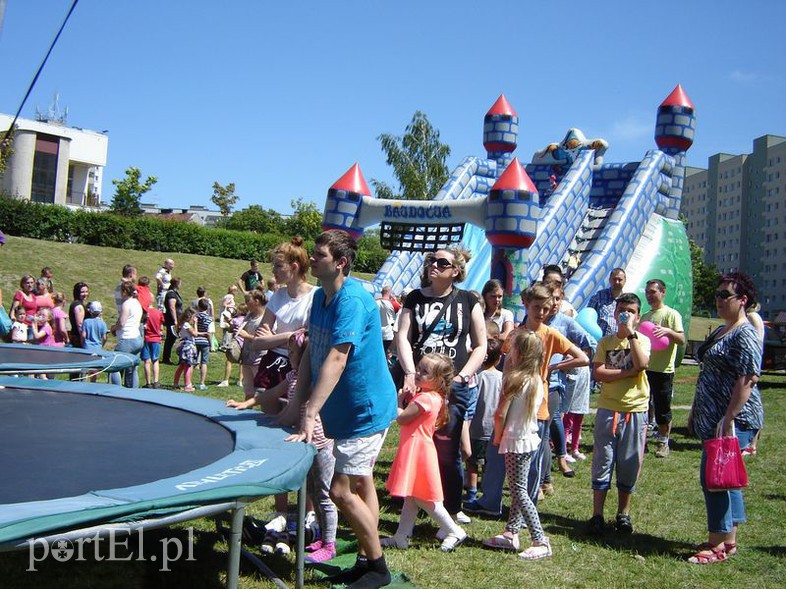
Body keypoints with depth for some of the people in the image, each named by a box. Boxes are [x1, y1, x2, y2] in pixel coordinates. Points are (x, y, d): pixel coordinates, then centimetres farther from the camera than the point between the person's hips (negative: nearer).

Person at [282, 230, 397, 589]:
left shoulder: (352, 301, -24)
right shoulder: (321, 296, 4)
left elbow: (335, 360, -32)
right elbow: (311, 353, 5)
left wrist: (310, 415, -35)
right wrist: (297, 404, 0)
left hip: (366, 407, -9)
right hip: (345, 408, 9)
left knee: (341, 490, -7)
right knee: (360, 482, 17)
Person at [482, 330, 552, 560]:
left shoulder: (514, 379, -18)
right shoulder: (537, 380, 3)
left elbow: (500, 414, -16)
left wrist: (497, 437, -1)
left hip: (515, 441, -8)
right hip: (531, 439, 8)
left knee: (519, 491, -2)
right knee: (518, 489, 15)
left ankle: (541, 541, -2)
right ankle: (511, 533, 23)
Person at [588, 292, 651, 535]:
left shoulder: (642, 340, 3)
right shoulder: (605, 342, 5)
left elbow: (642, 364, -19)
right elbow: (598, 373, -8)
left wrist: (630, 332, -15)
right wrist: (628, 372, -15)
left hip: (635, 410, 0)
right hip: (608, 409, 0)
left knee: (630, 464, 7)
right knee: (602, 462, 3)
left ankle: (623, 514, 21)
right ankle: (597, 514, 10)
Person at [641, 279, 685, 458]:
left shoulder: (672, 314, -5)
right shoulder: (645, 316, 15)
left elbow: (682, 340, -14)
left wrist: (668, 331, -29)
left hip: (663, 370, -6)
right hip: (645, 368, 6)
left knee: (662, 409, 2)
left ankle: (663, 443, 16)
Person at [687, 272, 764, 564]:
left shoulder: (745, 335, -14)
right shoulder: (721, 331, 16)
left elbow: (748, 379, -22)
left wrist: (729, 419, -24)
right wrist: (695, 411, 21)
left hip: (733, 420, -10)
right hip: (713, 419, 10)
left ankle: (717, 545, 4)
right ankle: (729, 540, 25)